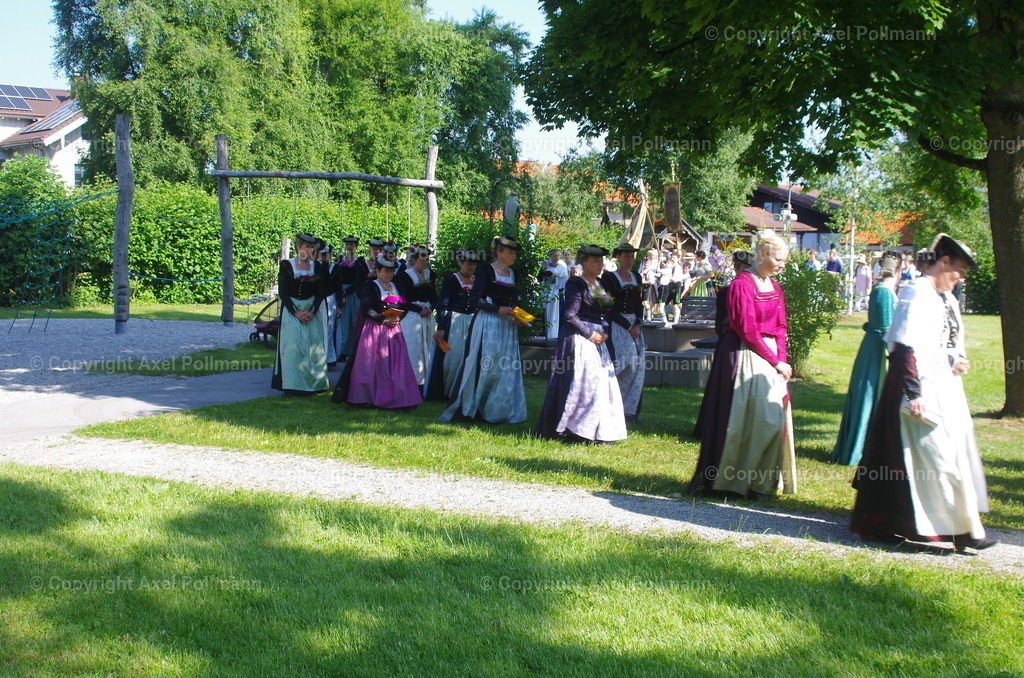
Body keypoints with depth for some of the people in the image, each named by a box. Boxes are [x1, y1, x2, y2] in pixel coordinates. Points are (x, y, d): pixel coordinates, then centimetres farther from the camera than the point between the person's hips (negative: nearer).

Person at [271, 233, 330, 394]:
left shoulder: (317, 266, 7)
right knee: (293, 345, -8)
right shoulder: (286, 265, -2)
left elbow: (321, 292, 5)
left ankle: (313, 383, 6)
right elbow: (282, 292, -5)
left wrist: (312, 311, -9)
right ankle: (294, 385, -4)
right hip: (291, 309, -3)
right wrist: (296, 312, -13)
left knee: (314, 346, -1)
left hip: (312, 311, 3)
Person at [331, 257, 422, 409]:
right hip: (374, 330, -5)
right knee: (374, 364, -4)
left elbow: (405, 306, 13)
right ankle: (371, 396, 3)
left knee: (395, 364, 2)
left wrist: (397, 318, -6)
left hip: (393, 329, 6)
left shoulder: (396, 287, 15)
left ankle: (395, 397, 7)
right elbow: (366, 309, -12)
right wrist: (383, 320, -18)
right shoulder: (370, 286, -3)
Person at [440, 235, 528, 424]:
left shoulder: (514, 274, 14)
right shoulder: (486, 271, -5)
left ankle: (499, 411, 11)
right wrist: (497, 309, -19)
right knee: (485, 367, -6)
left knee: (507, 369, 3)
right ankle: (471, 408, 4)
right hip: (487, 324, -6)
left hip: (508, 327, 6)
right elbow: (474, 300, -11)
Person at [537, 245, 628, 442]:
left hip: (597, 340, 8)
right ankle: (577, 432, -2)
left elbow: (610, 312, 20)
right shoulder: (576, 284, -9)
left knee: (602, 381, 8)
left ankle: (599, 431, 16)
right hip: (579, 339, -8)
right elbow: (570, 315, -16)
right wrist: (590, 334, -14)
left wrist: (605, 332, 6)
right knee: (583, 382, -9)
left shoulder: (601, 284, 15)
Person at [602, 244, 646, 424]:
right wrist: (627, 326, -12)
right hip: (617, 324, -6)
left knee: (638, 366, -2)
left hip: (635, 325, 6)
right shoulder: (609, 277, -3)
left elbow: (640, 304, 12)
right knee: (628, 361, -18)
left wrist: (638, 325, -5)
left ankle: (629, 410, 4)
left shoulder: (636, 277, 15)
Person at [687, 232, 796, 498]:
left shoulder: (774, 287, 13)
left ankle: (763, 480, 15)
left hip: (770, 358, 8)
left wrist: (782, 360, -2)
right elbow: (747, 330, -16)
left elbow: (780, 329, 14)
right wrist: (775, 361, -14)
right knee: (748, 417, -7)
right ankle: (738, 479, 4)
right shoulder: (742, 284, -11)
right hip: (747, 356, -8)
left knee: (774, 419, 5)